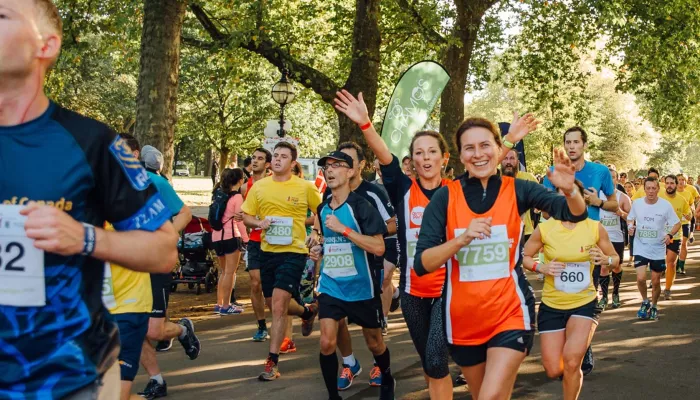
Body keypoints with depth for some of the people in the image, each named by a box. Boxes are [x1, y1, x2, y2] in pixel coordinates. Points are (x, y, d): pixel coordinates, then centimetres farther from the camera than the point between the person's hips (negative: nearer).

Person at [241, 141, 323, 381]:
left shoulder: (306, 187, -5)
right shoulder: (259, 187, 4)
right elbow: (246, 216, 8)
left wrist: (317, 233, -7)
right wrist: (259, 223, -12)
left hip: (293, 252, -5)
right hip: (267, 251, 5)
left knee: (278, 305, -13)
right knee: (273, 304, 18)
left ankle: (272, 361, -3)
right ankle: (307, 311, 49)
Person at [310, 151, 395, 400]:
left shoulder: (361, 206, -16)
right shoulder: (323, 209, 5)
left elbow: (379, 248, -24)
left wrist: (344, 229, -27)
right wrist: (319, 251, 2)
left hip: (362, 287, -4)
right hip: (331, 286, 4)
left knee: (374, 342, 13)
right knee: (327, 342, -8)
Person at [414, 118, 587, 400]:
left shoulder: (517, 190, -4)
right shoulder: (445, 197, -6)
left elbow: (575, 214, -11)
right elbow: (421, 264, -12)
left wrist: (569, 190, -32)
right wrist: (462, 239, -27)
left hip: (510, 312, -1)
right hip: (463, 318, 2)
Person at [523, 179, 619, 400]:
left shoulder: (596, 228, -8)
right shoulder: (544, 229, -10)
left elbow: (615, 258, 4)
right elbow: (524, 256, 2)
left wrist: (605, 260, -18)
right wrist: (542, 267, -17)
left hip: (584, 303, -1)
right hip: (552, 305, 1)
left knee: (571, 362, -20)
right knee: (553, 371, 3)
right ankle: (574, 371, 42)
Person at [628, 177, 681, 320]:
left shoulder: (665, 205, -11)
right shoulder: (636, 203, -6)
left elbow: (677, 223, -4)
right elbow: (630, 219, 11)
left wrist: (670, 234, -23)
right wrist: (630, 226, -12)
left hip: (658, 249, 0)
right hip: (641, 248, 0)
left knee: (656, 281, 8)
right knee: (641, 278, -14)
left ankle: (654, 306, 32)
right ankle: (645, 302, 14)